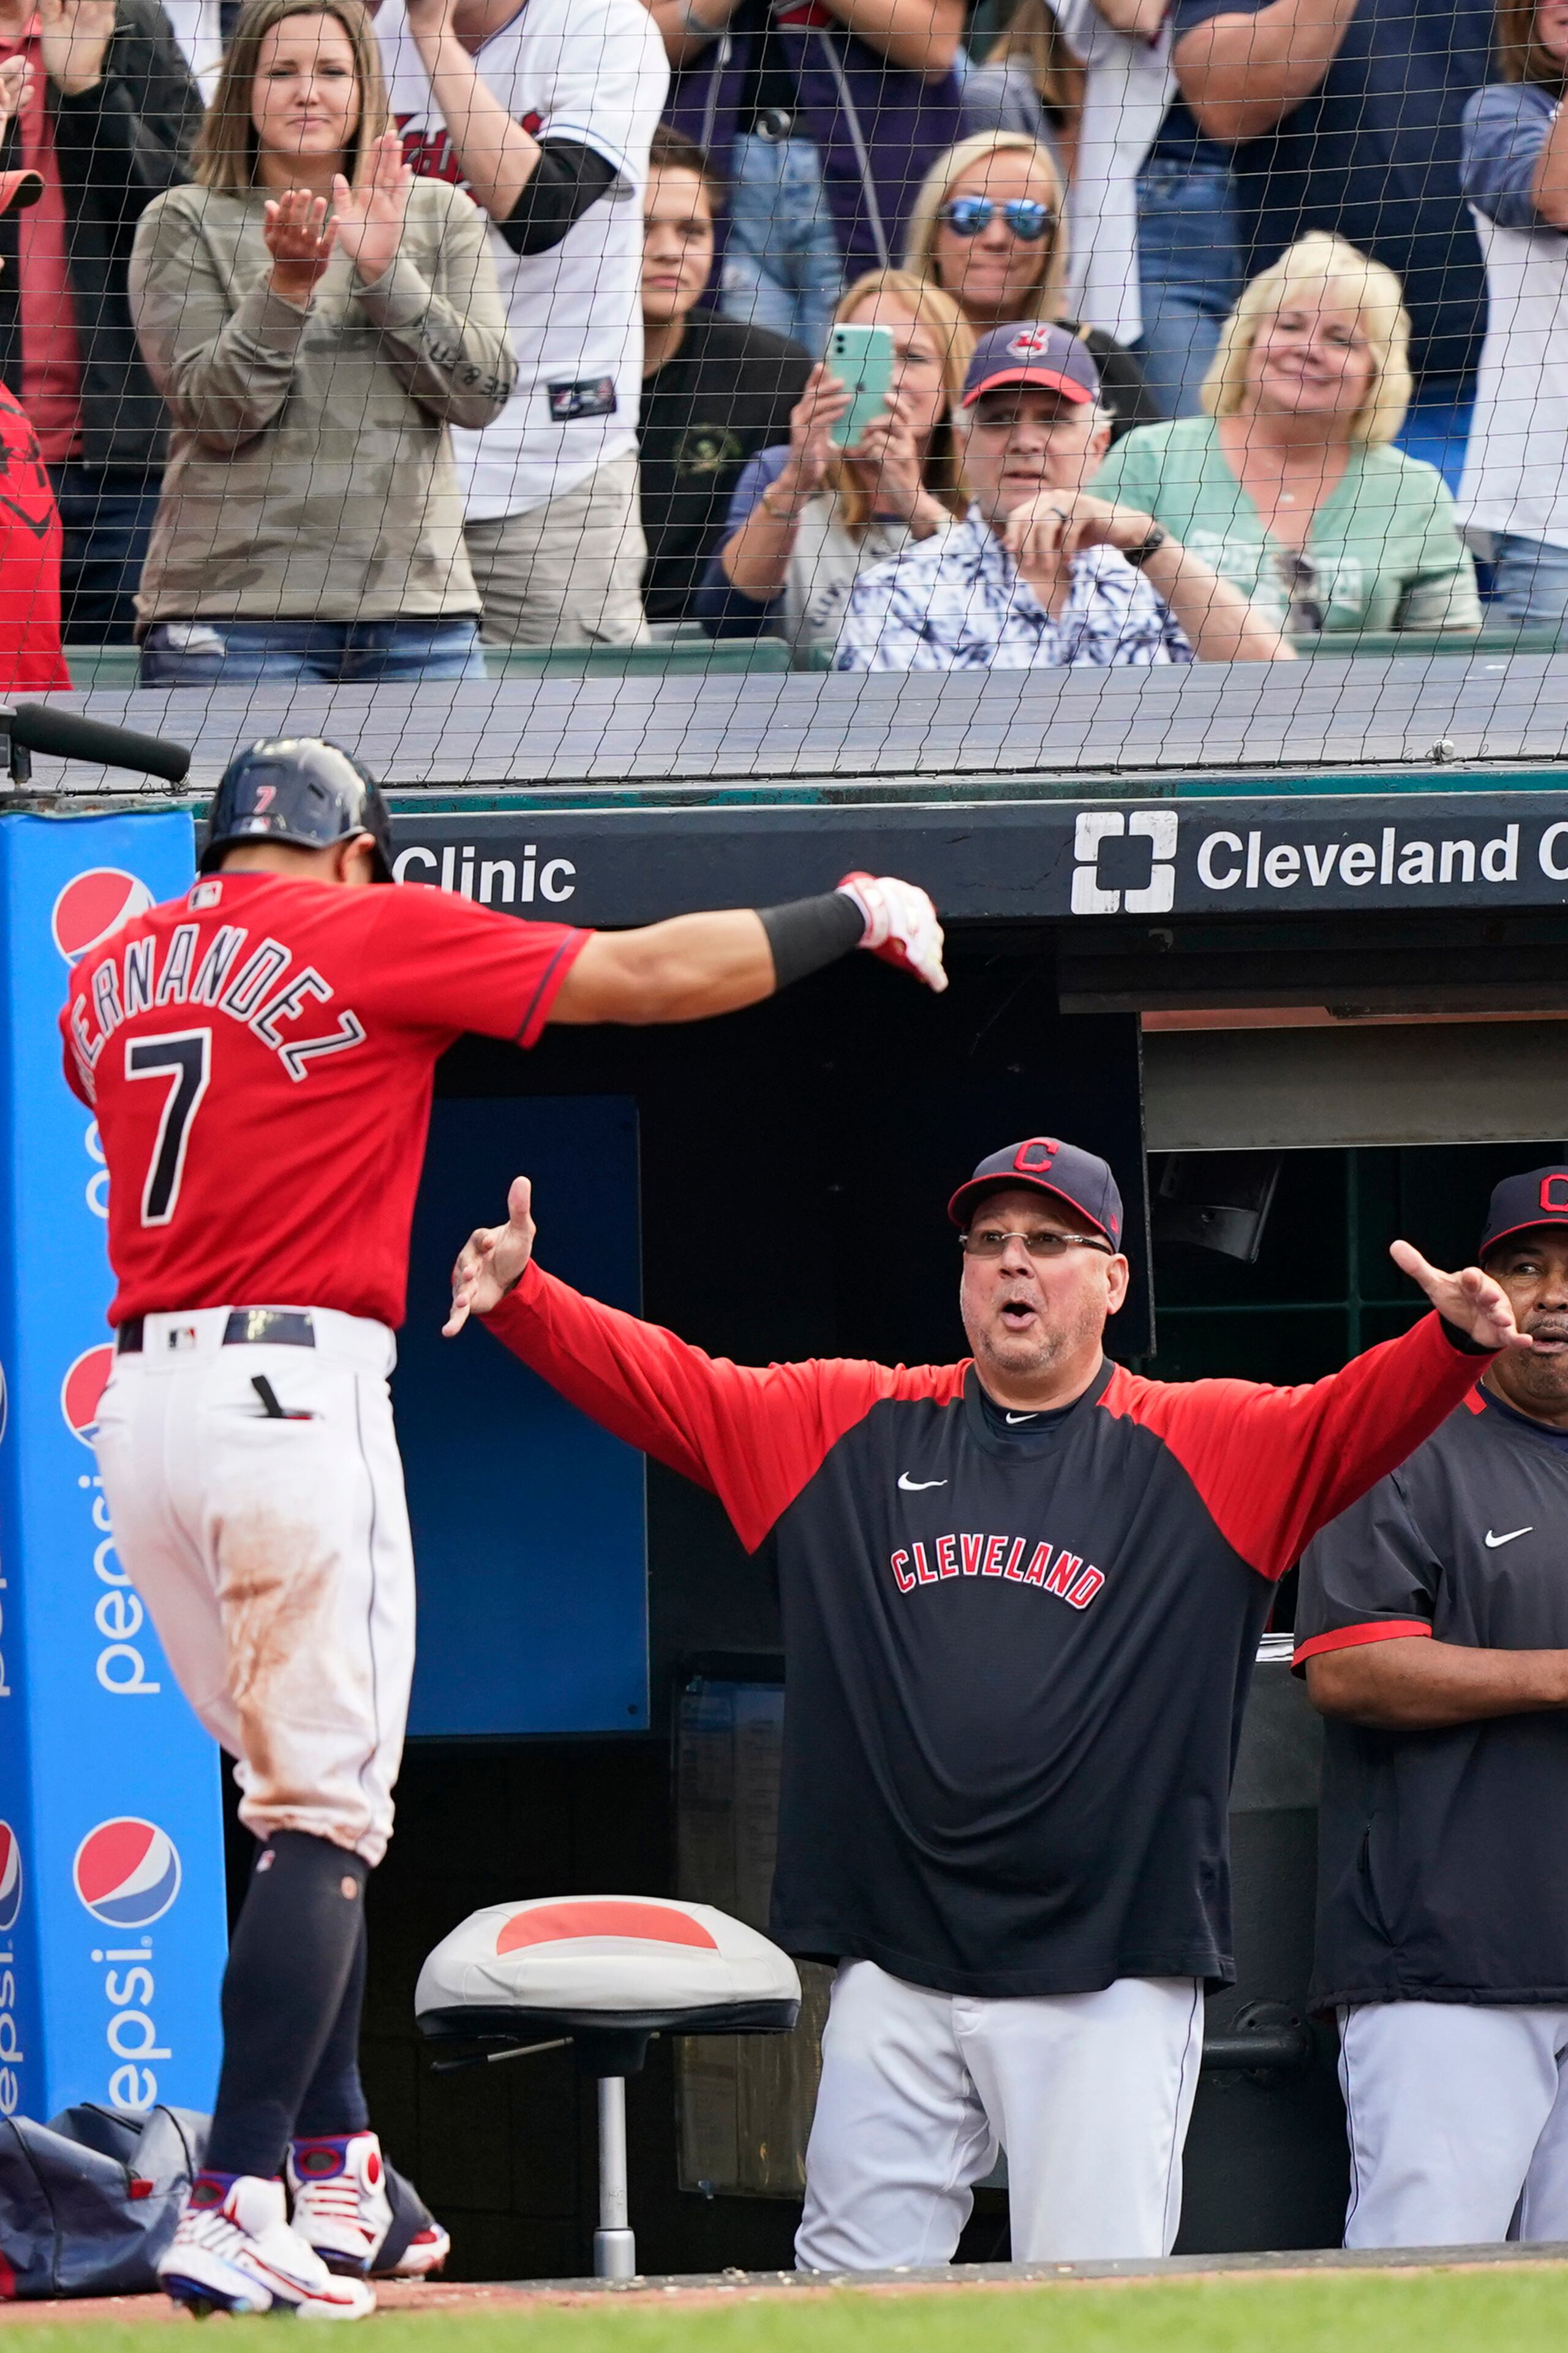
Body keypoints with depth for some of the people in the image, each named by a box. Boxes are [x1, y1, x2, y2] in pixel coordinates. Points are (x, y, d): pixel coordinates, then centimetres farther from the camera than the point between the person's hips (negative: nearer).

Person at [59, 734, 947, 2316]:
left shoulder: (107, 977, 15)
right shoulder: (372, 936, -1)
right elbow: (649, 974, -1)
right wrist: (856, 918, 11)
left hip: (137, 1398, 6)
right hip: (294, 1392, -6)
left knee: (306, 1788, 18)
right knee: (325, 1810, -5)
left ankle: (332, 2170, 18)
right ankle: (234, 2209, -14)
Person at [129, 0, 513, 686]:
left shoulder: (440, 215, 11)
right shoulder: (185, 224, 4)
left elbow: (483, 395, 1)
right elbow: (213, 411, -5)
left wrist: (384, 270, -10)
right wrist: (287, 284, -17)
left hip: (418, 601, 3)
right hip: (237, 609, -2)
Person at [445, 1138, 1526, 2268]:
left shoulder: (1200, 1447, 4)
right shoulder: (854, 1424, 12)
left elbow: (1352, 1422, -11)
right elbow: (665, 1387, 10)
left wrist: (1454, 1342, -31)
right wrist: (521, 1296, -5)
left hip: (1109, 1975, -3)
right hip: (895, 1967, 3)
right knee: (852, 2284, 4)